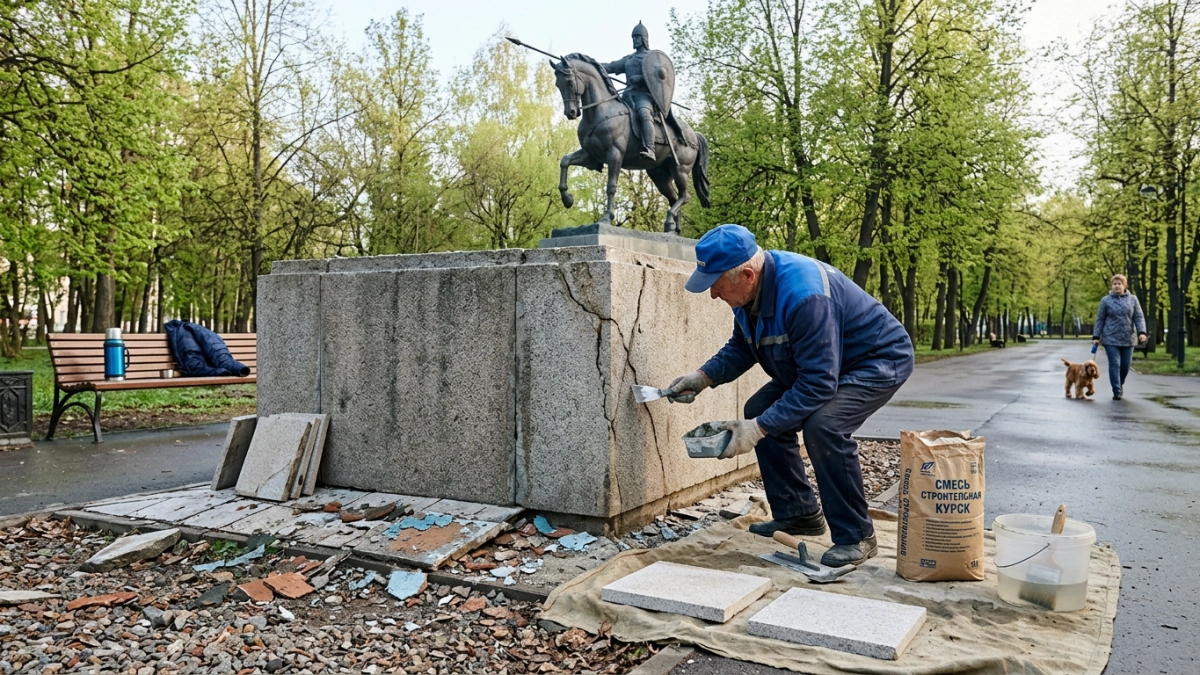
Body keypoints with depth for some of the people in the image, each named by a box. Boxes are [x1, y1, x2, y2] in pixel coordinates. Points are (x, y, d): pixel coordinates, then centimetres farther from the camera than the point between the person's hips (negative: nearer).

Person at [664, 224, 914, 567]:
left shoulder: (804, 294, -37)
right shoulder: (749, 288, -9)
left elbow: (818, 383, -36)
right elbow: (742, 347, 8)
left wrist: (759, 428, -36)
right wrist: (703, 377, -7)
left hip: (879, 361, -9)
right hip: (818, 362, 9)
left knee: (823, 425, -31)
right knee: (760, 409, 0)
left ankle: (855, 536, -13)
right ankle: (797, 512, 13)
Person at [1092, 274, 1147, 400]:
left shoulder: (1133, 299, 6)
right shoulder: (1106, 300, 2)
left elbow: (1139, 317, 4)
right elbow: (1100, 319, 4)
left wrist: (1141, 332, -11)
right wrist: (1096, 336, 0)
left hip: (1127, 339, 2)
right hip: (1111, 339, -2)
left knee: (1125, 365, 7)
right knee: (1114, 365, -8)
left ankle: (1120, 384, 33)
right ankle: (1117, 392, -4)